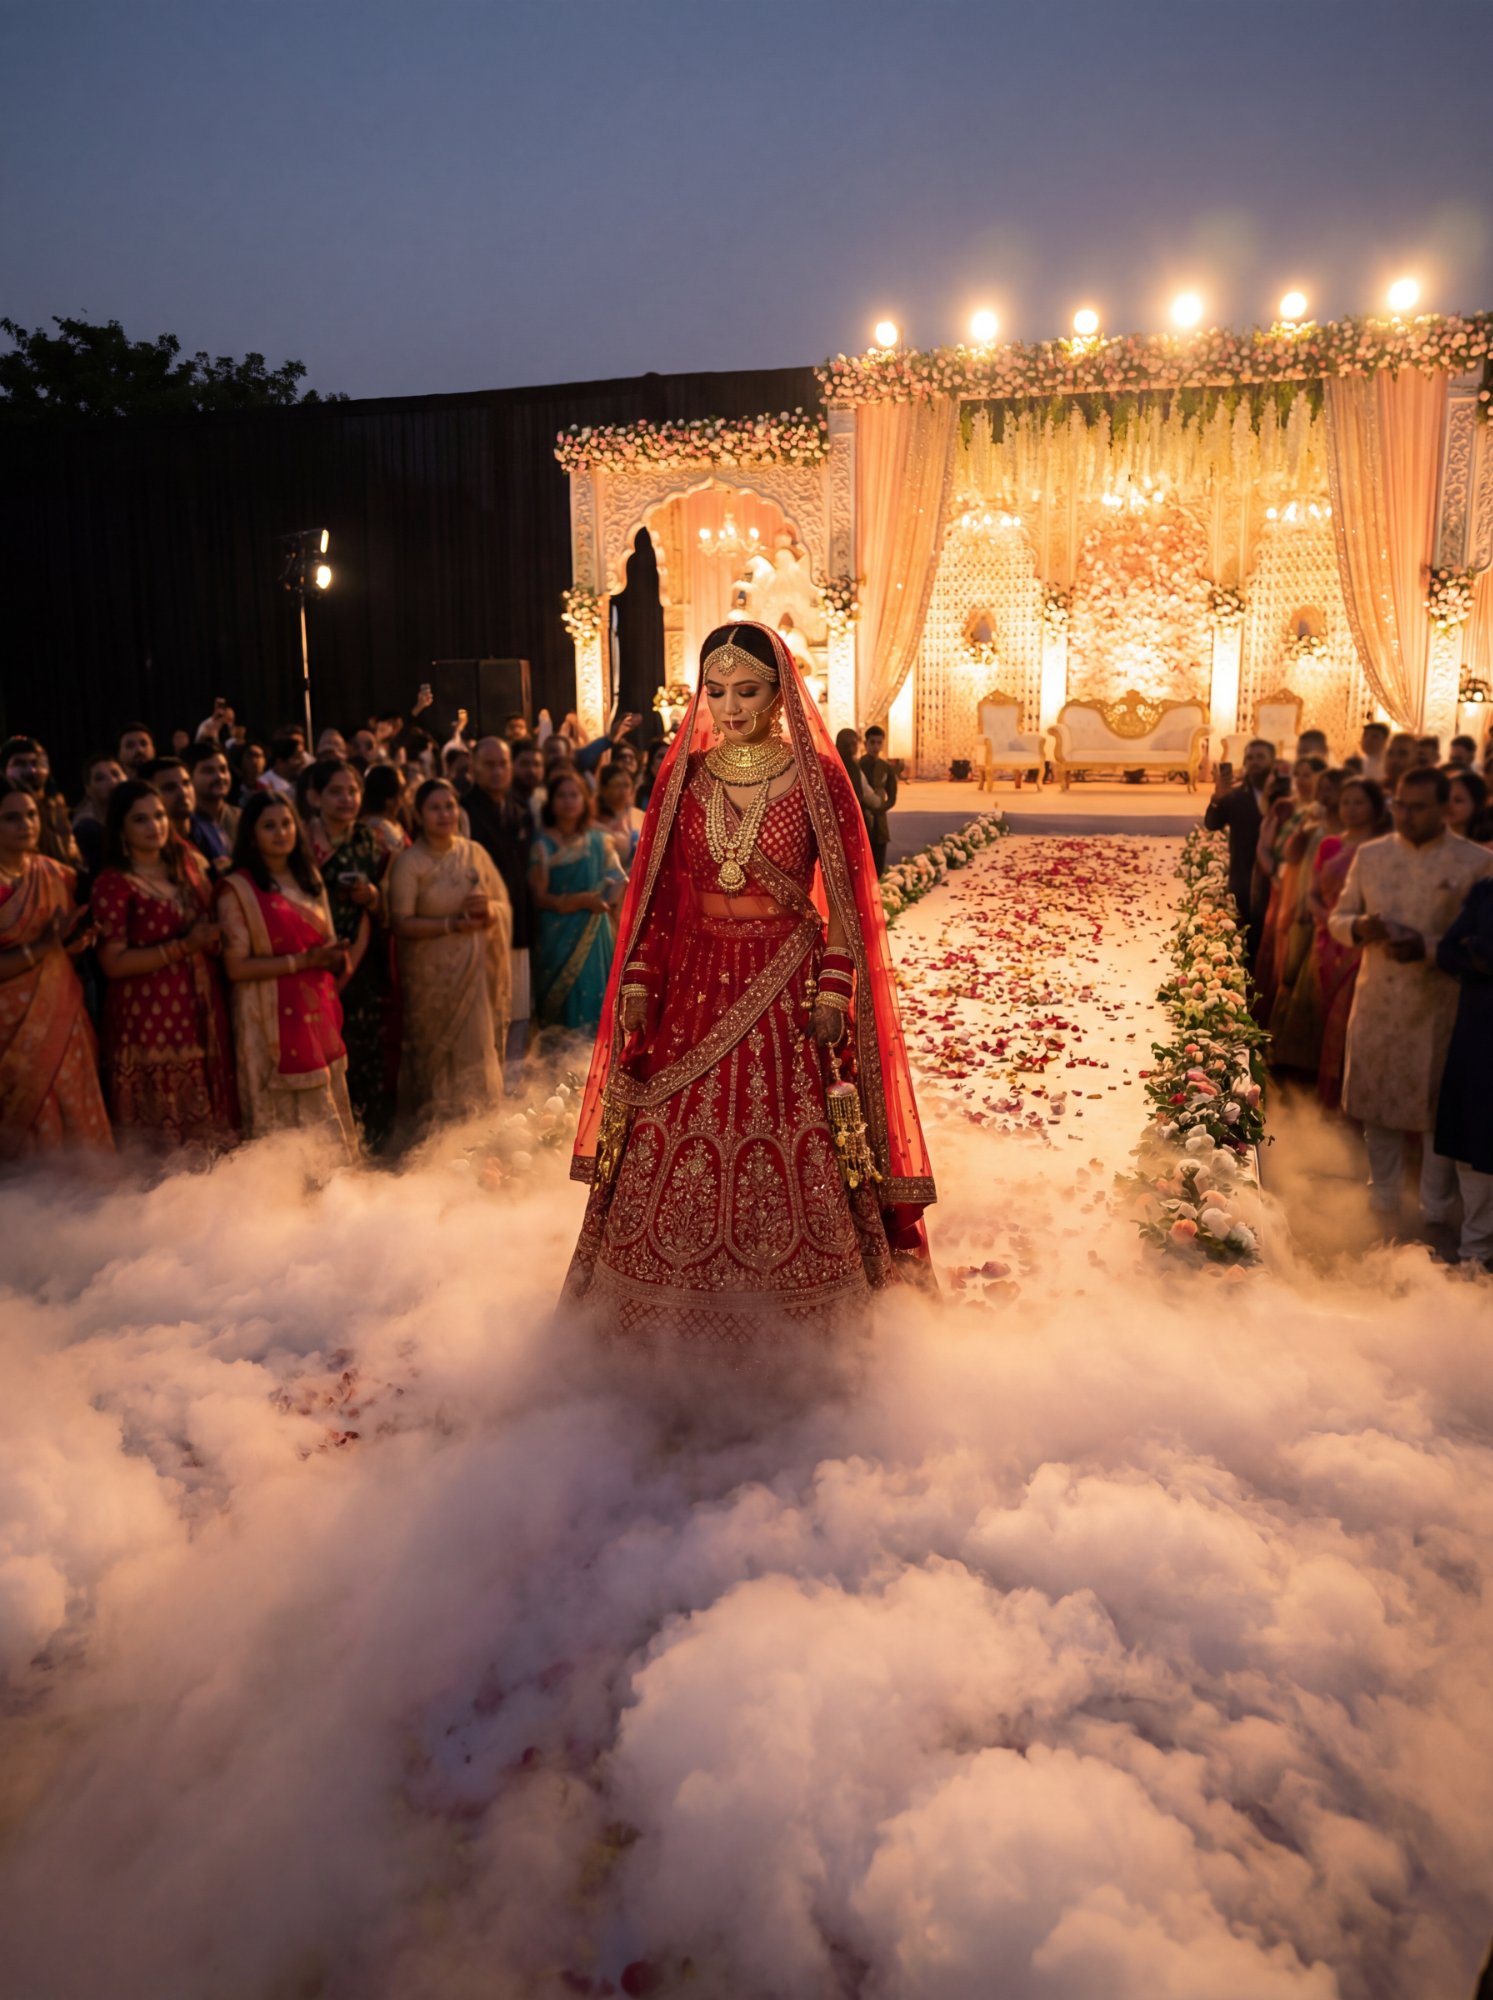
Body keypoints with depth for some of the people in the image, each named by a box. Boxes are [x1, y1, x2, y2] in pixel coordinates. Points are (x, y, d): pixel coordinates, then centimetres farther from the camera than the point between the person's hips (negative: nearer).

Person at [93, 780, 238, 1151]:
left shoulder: (185, 862, 9)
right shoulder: (113, 883, -9)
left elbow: (210, 920, 25)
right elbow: (113, 963, -14)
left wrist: (213, 938, 3)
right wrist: (182, 947, -18)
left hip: (201, 1009, 6)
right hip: (149, 1018, -5)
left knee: (207, 1120, 10)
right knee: (160, 1123, 0)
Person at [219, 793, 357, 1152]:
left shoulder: (309, 878, 15)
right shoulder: (237, 889, -5)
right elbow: (236, 967, -12)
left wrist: (335, 958, 0)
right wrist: (303, 961, -16)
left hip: (318, 1011, 6)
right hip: (274, 1019, -6)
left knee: (327, 1121, 8)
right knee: (287, 1119, -3)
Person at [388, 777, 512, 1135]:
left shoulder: (474, 852, 6)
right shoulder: (409, 862, -6)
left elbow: (504, 906, 9)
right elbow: (401, 923, -13)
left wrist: (488, 908, -14)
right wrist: (454, 923, -20)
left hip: (477, 971, 4)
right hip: (433, 975, -4)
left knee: (476, 1053, 8)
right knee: (438, 1058, 3)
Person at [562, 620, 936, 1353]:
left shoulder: (818, 778, -1)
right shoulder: (681, 778, 7)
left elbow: (845, 897, -1)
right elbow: (658, 895, 8)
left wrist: (835, 987, -11)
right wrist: (637, 982, 0)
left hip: (789, 989, -2)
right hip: (696, 986, 3)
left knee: (788, 1165, 1)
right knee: (679, 1160, 4)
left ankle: (790, 1330, 18)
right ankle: (681, 1320, 21)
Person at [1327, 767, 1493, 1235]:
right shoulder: (1369, 854, 5)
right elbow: (1338, 918, 10)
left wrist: (1428, 948, -22)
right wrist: (1360, 926, -13)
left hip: (1439, 1008, -3)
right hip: (1376, 1002, 3)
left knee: (1438, 1110, 9)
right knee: (1376, 1105, 13)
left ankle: (1435, 1212, 24)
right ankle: (1382, 1203, 29)